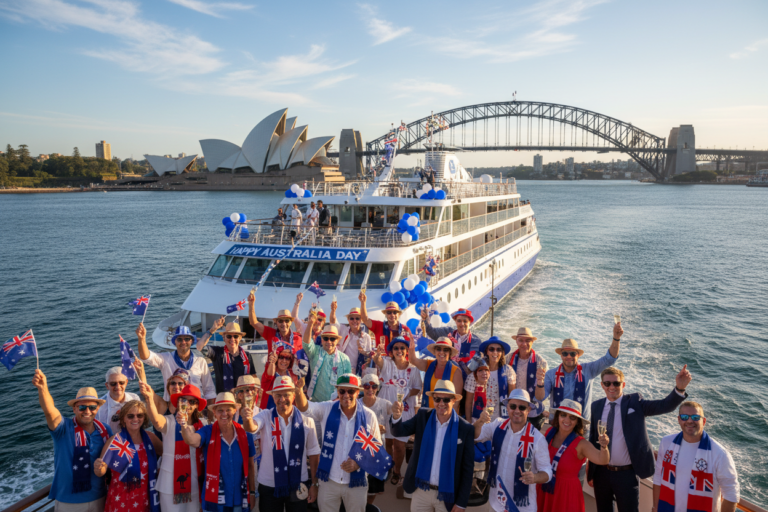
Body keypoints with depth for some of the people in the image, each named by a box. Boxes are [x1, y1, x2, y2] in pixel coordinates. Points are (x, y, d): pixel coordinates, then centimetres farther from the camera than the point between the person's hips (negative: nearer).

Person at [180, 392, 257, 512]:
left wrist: (252, 492, 7)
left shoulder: (245, 435, -3)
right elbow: (192, 441, -30)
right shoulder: (208, 432, -8)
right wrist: (184, 426, -49)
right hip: (214, 501, -2)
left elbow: (250, 466, 6)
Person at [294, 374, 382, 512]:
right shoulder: (327, 409, -4)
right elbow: (303, 406, -18)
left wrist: (359, 463, -14)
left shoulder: (368, 416, -6)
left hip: (357, 483, 0)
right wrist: (299, 390, -39)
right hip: (328, 481, 1)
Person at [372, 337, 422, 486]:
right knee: (387, 440, 11)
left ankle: (397, 472, 23)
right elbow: (378, 361, -26)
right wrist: (377, 354, -51)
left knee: (399, 443, 0)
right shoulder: (386, 363, -4)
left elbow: (417, 388, 4)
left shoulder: (413, 369, -2)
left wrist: (406, 395, -17)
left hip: (404, 409, 0)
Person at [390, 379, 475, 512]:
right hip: (420, 491, 2)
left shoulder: (465, 428, -12)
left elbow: (467, 467, -7)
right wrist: (397, 416, -34)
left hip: (447, 495, -2)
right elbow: (399, 431, -12)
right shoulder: (423, 416, -4)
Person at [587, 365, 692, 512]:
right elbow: (592, 438, 7)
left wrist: (679, 388, -38)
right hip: (601, 473, 3)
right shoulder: (596, 406, 1)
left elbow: (665, 406, -20)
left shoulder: (635, 402, -6)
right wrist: (590, 472, 9)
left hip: (626, 474, -3)